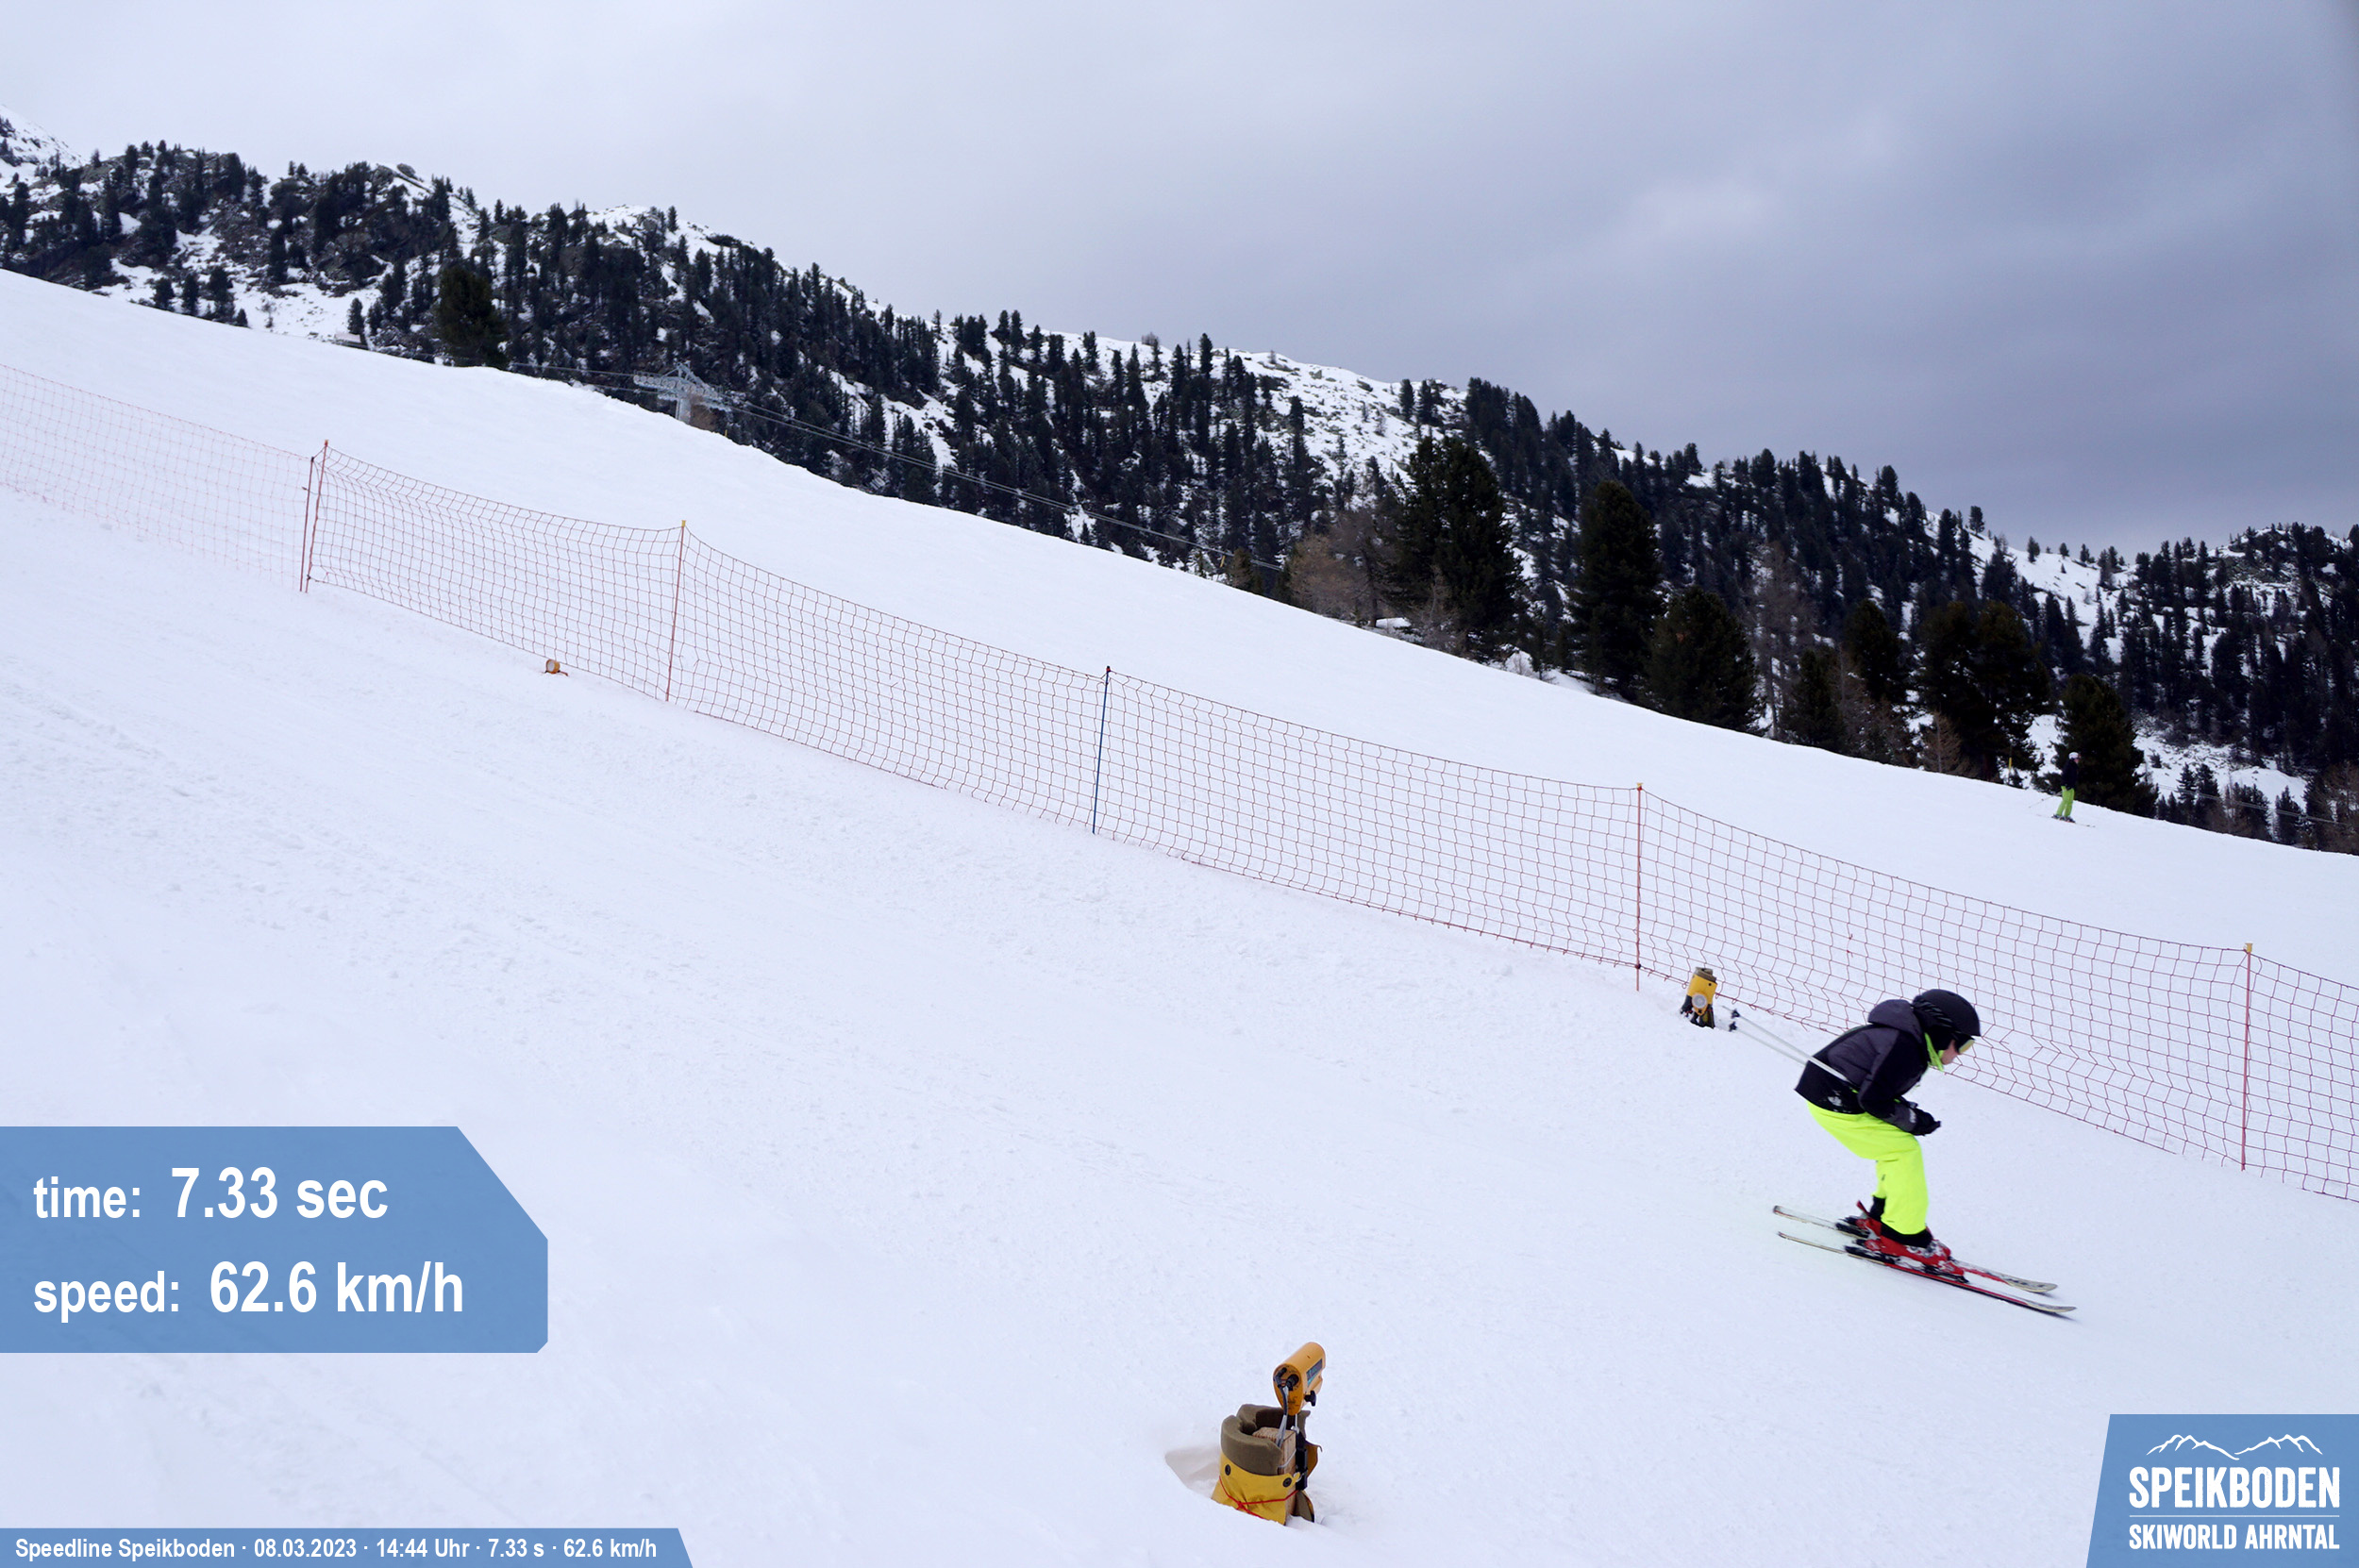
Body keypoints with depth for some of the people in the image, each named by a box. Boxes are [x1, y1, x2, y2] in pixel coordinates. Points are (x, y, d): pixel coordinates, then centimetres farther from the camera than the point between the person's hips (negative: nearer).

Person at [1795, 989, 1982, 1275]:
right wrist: (1912, 1120, -9)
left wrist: (1910, 1115, 6)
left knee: (1901, 1147, 15)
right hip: (1835, 1103, -10)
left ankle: (1880, 1217, 24)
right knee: (1905, 1152, -8)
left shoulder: (1909, 1040, 10)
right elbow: (1873, 1100, -21)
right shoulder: (1903, 1049, -22)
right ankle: (1903, 1237, -2)